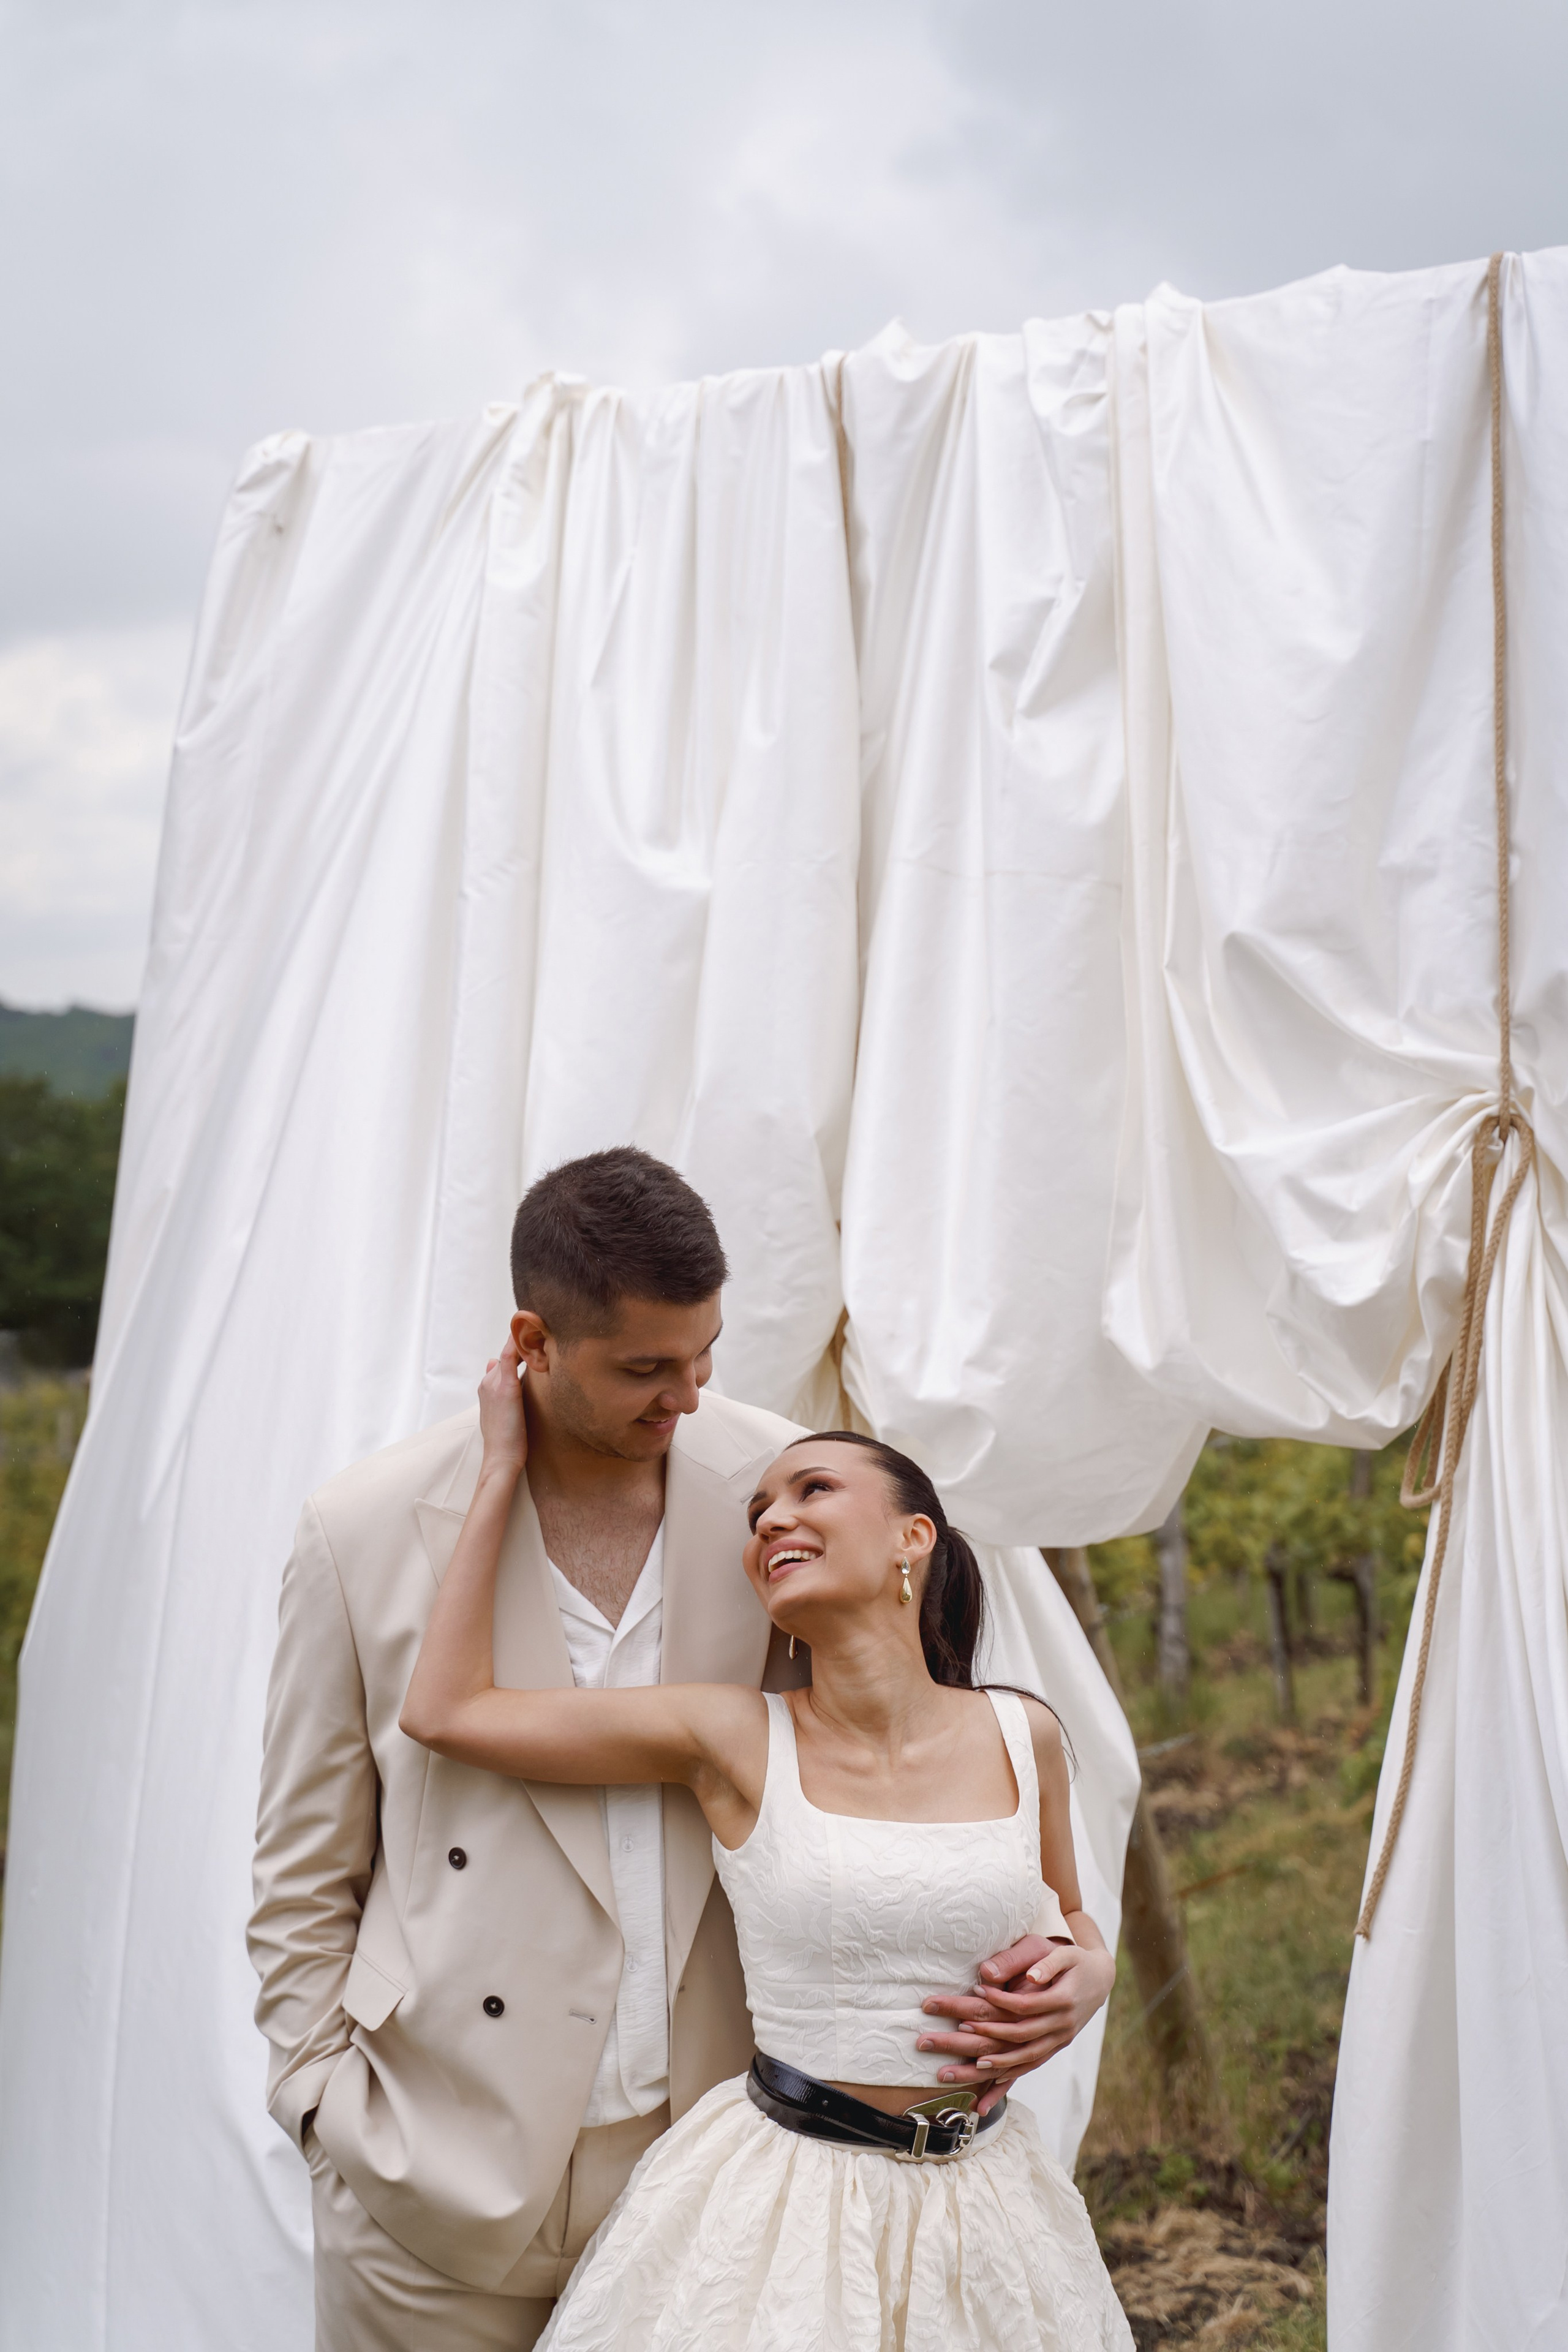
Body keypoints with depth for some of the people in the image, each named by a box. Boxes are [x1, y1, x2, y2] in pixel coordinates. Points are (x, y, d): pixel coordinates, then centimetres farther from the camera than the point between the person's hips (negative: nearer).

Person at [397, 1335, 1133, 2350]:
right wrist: (503, 1467, -3)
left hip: (984, 2203, 2)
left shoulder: (1024, 1737, -1)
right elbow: (445, 1709, -8)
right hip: (788, 2206, -2)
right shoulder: (736, 1740, -6)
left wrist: (1076, 1986, -8)